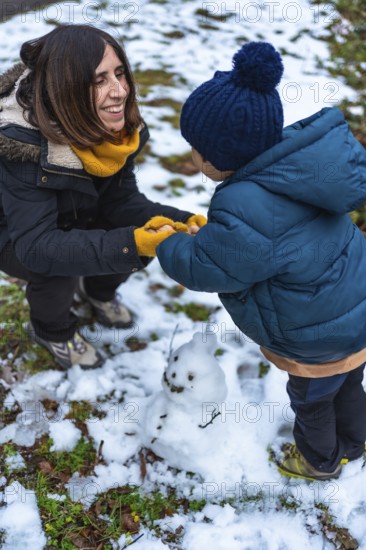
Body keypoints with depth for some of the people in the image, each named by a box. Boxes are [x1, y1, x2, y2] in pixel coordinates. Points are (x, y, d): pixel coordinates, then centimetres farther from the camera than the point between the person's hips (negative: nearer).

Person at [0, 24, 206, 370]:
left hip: (72, 218, 5)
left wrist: (175, 222, -34)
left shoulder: (116, 125, -20)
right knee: (58, 270, -32)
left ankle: (98, 290, 20)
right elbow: (36, 244, -41)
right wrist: (128, 243, -52)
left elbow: (120, 198, -15)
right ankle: (50, 331, 4)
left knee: (147, 238, -13)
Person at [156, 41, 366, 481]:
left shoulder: (245, 214, -37)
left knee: (311, 400, 23)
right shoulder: (292, 162, -10)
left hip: (320, 338, -8)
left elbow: (201, 268, -22)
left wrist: (166, 244, -4)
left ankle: (320, 461, 53)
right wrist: (206, 231, 4)